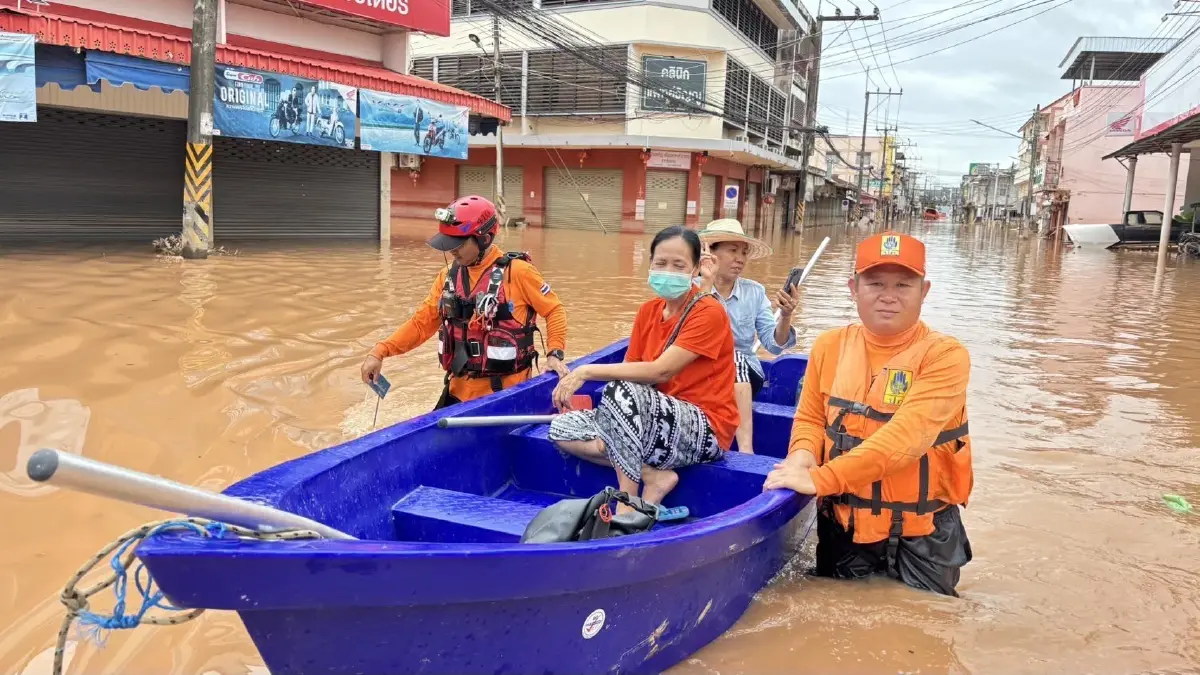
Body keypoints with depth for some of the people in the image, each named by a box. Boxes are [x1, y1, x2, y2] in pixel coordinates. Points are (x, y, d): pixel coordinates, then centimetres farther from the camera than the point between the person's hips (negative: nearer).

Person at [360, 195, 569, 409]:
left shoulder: (517, 272, -12)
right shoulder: (449, 276, 5)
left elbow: (554, 310, -3)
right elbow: (421, 323, 7)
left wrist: (554, 354, -14)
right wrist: (380, 352, -3)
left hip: (506, 391, -5)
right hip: (461, 390, 6)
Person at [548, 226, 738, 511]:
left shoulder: (709, 312, -14)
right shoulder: (649, 310, 9)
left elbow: (660, 371, -24)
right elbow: (630, 370, 2)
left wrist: (587, 372, -25)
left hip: (703, 431, -7)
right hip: (656, 421, 8)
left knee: (620, 390, -33)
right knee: (562, 428, -5)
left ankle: (627, 506, -21)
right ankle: (653, 476, -11)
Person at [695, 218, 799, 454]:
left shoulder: (755, 291, 4)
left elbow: (774, 345, -2)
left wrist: (785, 316, -21)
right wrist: (706, 284, -23)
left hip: (745, 373, 1)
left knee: (734, 358, -31)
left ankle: (746, 448, -41)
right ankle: (744, 448, -35)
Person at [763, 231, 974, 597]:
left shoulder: (944, 355, -16)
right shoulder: (830, 345, -1)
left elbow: (907, 435, -28)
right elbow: (810, 419, 7)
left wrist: (821, 479, -35)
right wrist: (802, 457, -17)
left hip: (920, 534, -3)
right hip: (843, 524, 3)